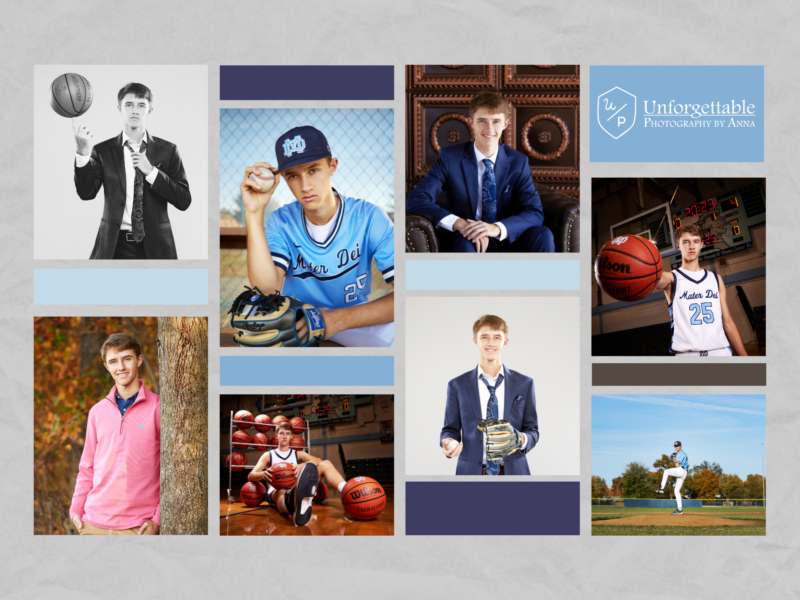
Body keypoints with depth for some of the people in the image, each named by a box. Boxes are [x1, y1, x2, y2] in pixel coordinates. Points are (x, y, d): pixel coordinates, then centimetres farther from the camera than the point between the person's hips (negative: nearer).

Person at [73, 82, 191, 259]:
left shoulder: (167, 150, 3)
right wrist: (83, 153, -24)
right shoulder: (103, 150, 3)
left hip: (154, 245, 0)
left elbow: (184, 201, -2)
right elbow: (86, 193, -9)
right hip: (114, 245, 0)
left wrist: (151, 171, -13)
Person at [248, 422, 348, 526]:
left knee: (325, 464, -11)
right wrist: (263, 474, -25)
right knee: (282, 492, -44)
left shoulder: (298, 454, 22)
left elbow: (318, 460, -1)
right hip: (276, 491, -3)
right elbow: (251, 476, 2)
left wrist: (302, 466, -26)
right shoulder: (268, 455, 17)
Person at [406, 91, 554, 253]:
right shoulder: (450, 157, -4)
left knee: (543, 235, -27)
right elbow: (415, 200, -14)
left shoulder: (518, 162, 2)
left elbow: (535, 213, -7)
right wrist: (459, 223, -31)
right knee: (466, 243, -38)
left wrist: (498, 228, -29)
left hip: (506, 242, 3)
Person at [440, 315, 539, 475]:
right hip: (472, 472, 0)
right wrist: (449, 442, -14)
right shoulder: (458, 386, 5)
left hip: (513, 472, 1)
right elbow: (450, 428, 8)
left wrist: (522, 439, -14)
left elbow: (532, 430, 8)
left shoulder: (524, 384, 7)